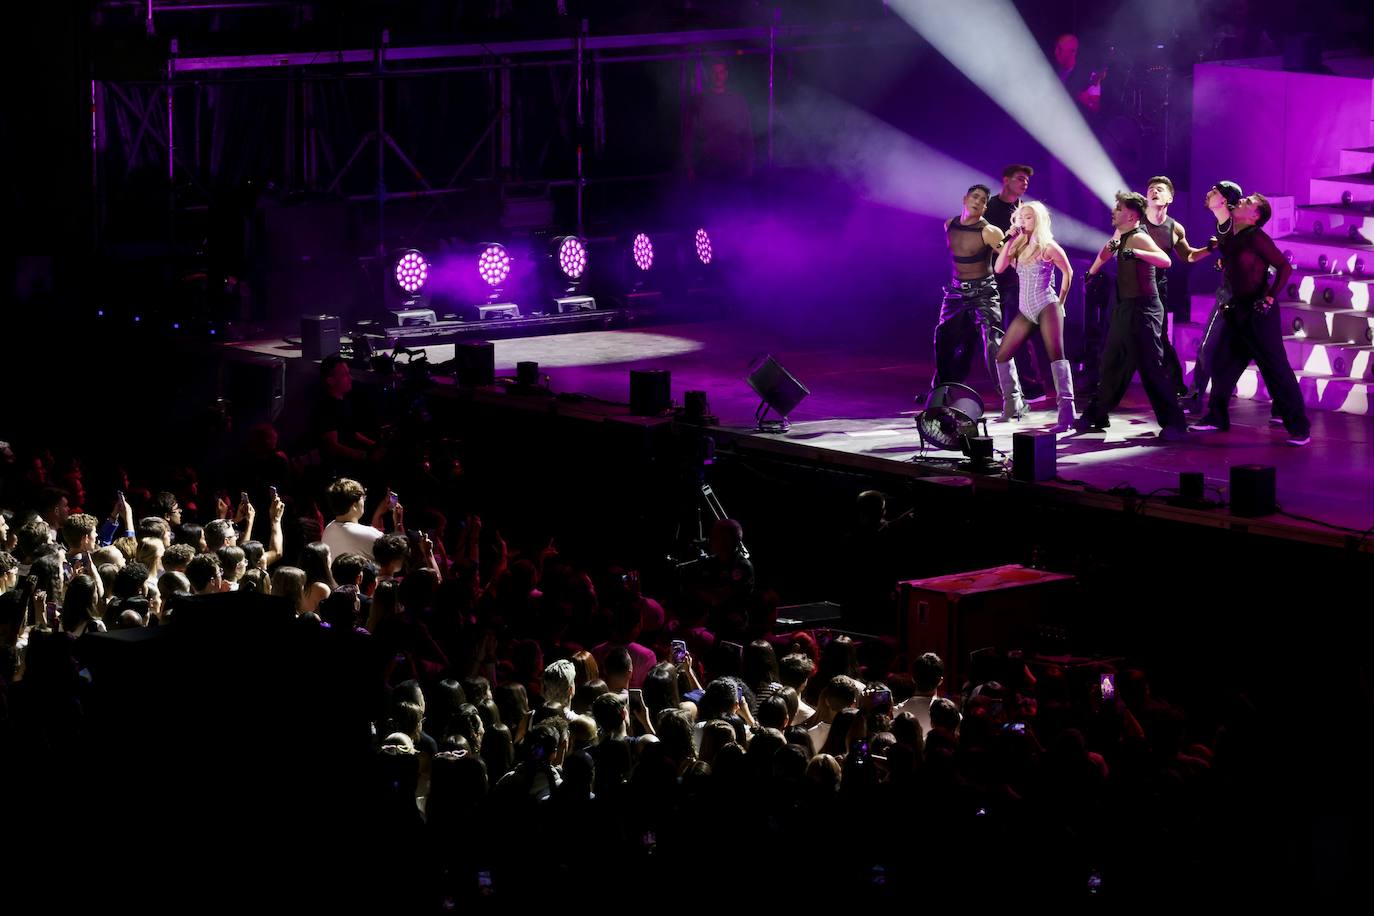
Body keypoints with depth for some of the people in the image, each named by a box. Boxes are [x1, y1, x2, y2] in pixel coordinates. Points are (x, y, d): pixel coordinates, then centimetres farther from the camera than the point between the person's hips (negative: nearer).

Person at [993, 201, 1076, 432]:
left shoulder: (1048, 247, -3)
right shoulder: (1019, 247, 12)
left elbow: (1068, 273, 5)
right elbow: (999, 268, 1)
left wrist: (1061, 301, 5)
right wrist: (1009, 239, -2)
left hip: (1046, 307, -7)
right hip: (1025, 311, 7)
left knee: (1056, 354, -21)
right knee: (1002, 356, 3)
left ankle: (1066, 411, -31)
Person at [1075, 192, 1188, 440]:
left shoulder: (1138, 238, -17)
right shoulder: (1119, 233, 10)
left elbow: (1165, 261, -34)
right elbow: (1108, 251, 34)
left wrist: (1135, 253, -44)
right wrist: (1091, 273, 42)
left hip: (1142, 310, -10)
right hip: (1124, 308, 10)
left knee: (1151, 368, -11)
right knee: (1111, 364, 18)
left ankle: (1174, 424, -9)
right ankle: (1096, 415, 30)